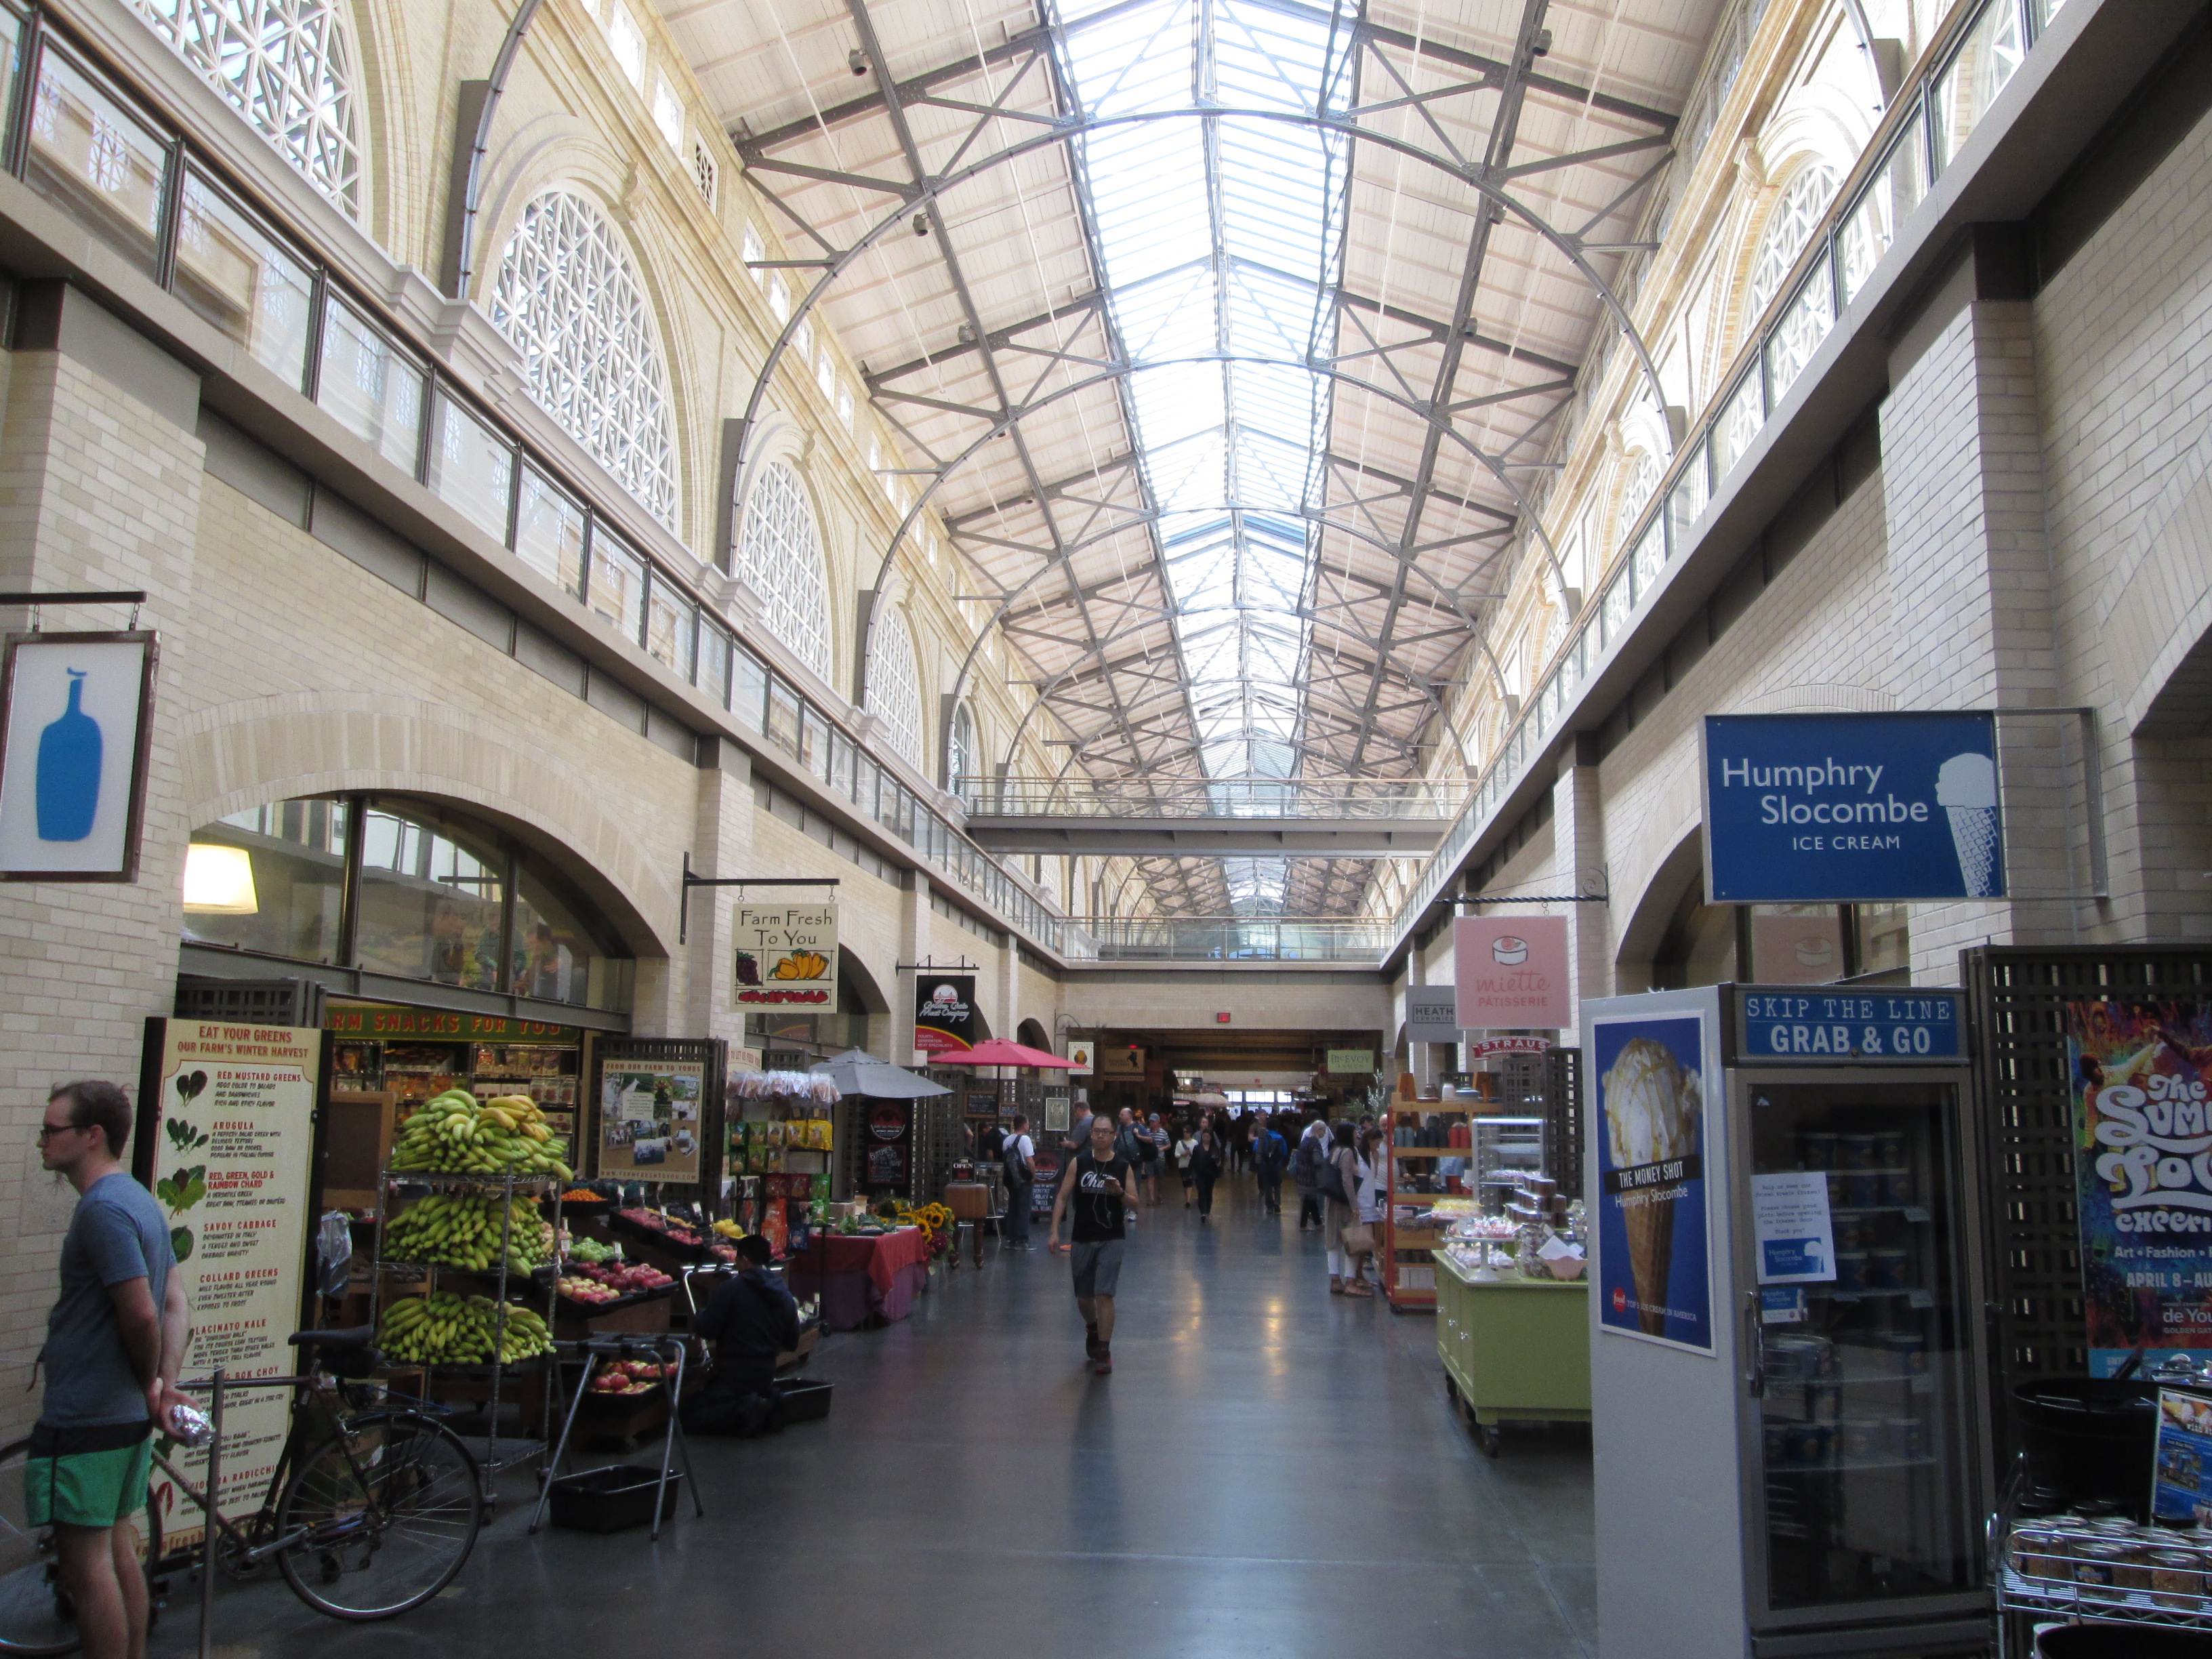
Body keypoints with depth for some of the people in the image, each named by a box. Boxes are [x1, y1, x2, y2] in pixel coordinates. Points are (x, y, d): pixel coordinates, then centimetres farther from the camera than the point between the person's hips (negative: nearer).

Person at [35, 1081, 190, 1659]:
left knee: (87, 1568, -1)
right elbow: (177, 1305, 10)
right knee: (119, 1550, 18)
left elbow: (141, 1313, -24)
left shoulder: (103, 1209, -19)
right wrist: (166, 1386, 2)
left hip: (85, 1419, -10)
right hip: (127, 1416, 10)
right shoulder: (140, 1200, 11)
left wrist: (151, 1384, -7)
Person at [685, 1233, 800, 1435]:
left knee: (688, 1418, 2)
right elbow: (792, 1343, 11)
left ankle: (743, 1411, -16)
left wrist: (701, 1314, 9)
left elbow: (706, 1330, -13)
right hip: (767, 1374, 6)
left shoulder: (732, 1288, -14)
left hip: (734, 1375, -6)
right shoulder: (785, 1296, 5)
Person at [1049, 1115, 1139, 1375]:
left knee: (1104, 1294, -12)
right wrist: (1055, 1231, -7)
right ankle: (1092, 1327, 45)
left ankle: (1103, 1352, -3)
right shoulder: (1078, 1163, 0)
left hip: (1112, 1239, -2)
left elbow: (1135, 1206, 1)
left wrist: (1120, 1193, -19)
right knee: (1083, 1297, 13)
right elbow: (1063, 1197, 1)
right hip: (1082, 1239, 2)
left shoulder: (1124, 1166, -1)